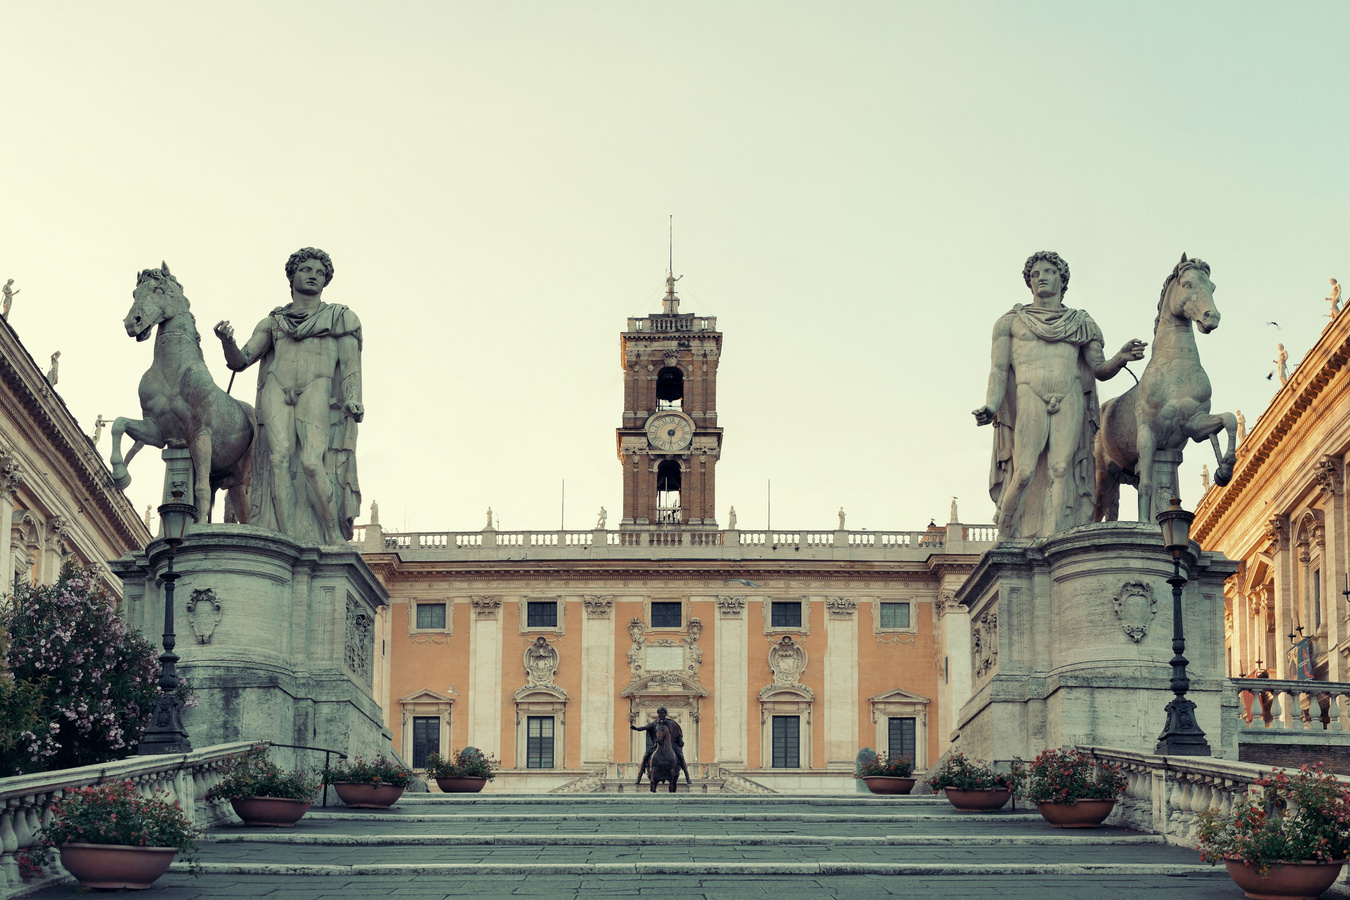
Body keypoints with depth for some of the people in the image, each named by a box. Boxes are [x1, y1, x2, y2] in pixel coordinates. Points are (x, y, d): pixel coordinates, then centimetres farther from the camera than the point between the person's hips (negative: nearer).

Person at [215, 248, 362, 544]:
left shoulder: (341, 317, 20)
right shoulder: (272, 322, 23)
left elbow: (351, 363, 8)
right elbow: (240, 360, 15)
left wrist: (354, 402, -8)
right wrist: (227, 342, -6)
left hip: (317, 390, -2)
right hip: (277, 391, 2)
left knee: (312, 460, -23)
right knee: (280, 457, -19)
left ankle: (335, 536, -16)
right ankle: (288, 540, -25)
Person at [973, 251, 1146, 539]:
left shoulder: (1081, 323, 22)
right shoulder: (1011, 321, 18)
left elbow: (1100, 370, 17)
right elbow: (999, 368, 8)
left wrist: (1121, 358, -5)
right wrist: (990, 407, -8)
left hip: (1069, 400, 1)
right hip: (1028, 399, -1)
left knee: (1061, 469, -16)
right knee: (1024, 473, -17)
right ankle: (1004, 542, -4)